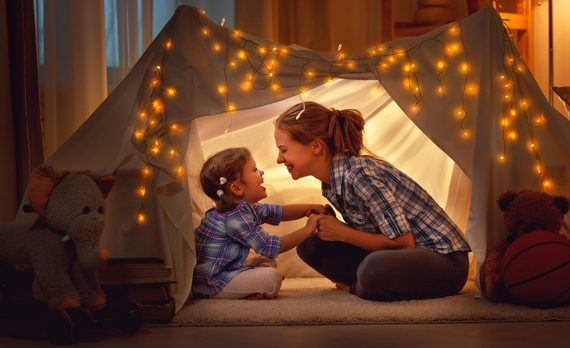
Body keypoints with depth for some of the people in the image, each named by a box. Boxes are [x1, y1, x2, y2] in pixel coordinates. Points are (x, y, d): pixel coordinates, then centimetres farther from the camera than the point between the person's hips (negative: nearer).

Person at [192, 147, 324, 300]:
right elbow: (268, 247, -24)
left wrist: (310, 208, 2)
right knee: (272, 277, -19)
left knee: (268, 262, 19)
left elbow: (279, 212, 16)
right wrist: (307, 229, -18)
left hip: (226, 269, 11)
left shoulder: (246, 206, 6)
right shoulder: (234, 217, -24)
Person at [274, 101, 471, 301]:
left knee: (375, 269, -39)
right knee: (311, 245, -1)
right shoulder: (331, 182, 4)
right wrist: (326, 224, -5)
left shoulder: (360, 175, -24)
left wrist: (341, 233, -16)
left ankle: (355, 287, -7)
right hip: (405, 257, 8)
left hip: (444, 258, -8)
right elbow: (369, 233, 10)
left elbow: (403, 242, -22)